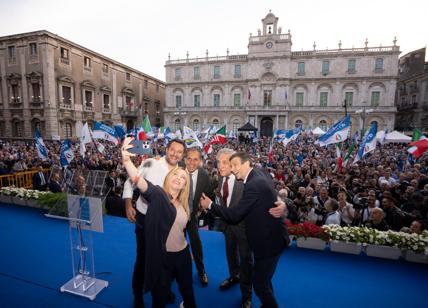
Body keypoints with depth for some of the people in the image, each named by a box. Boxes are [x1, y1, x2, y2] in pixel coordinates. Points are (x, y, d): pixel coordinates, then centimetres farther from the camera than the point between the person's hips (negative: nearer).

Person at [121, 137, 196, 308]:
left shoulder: (183, 205, 3)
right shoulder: (157, 194, -15)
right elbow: (138, 180, -34)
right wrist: (126, 159, -51)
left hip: (182, 254, 6)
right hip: (161, 257, -6)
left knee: (187, 289, 27)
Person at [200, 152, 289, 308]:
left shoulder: (254, 184, -28)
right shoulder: (259, 173, 0)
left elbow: (234, 215, -25)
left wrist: (210, 205, -15)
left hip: (269, 240, -10)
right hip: (269, 235, 10)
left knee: (260, 283, 6)